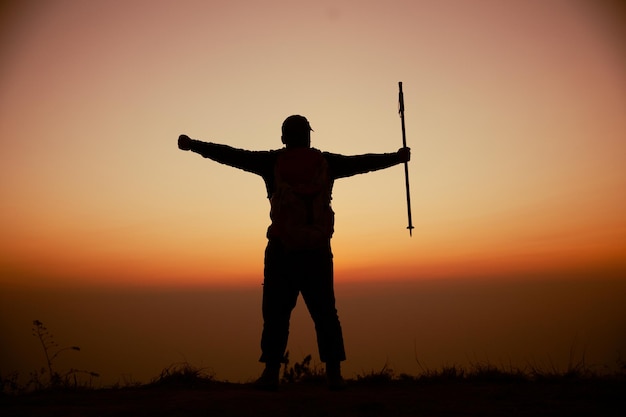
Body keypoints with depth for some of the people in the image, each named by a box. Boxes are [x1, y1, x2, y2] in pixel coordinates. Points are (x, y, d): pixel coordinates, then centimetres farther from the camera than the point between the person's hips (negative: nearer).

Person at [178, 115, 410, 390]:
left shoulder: (272, 161, 3)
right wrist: (397, 157, 33)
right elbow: (364, 162, 18)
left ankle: (271, 373, 1)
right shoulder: (326, 162, 7)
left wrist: (192, 145, 18)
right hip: (318, 249, 1)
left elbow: (231, 155, 7)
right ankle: (334, 374, 5)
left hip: (282, 249, -1)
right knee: (325, 312, 6)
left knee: (276, 312, 4)